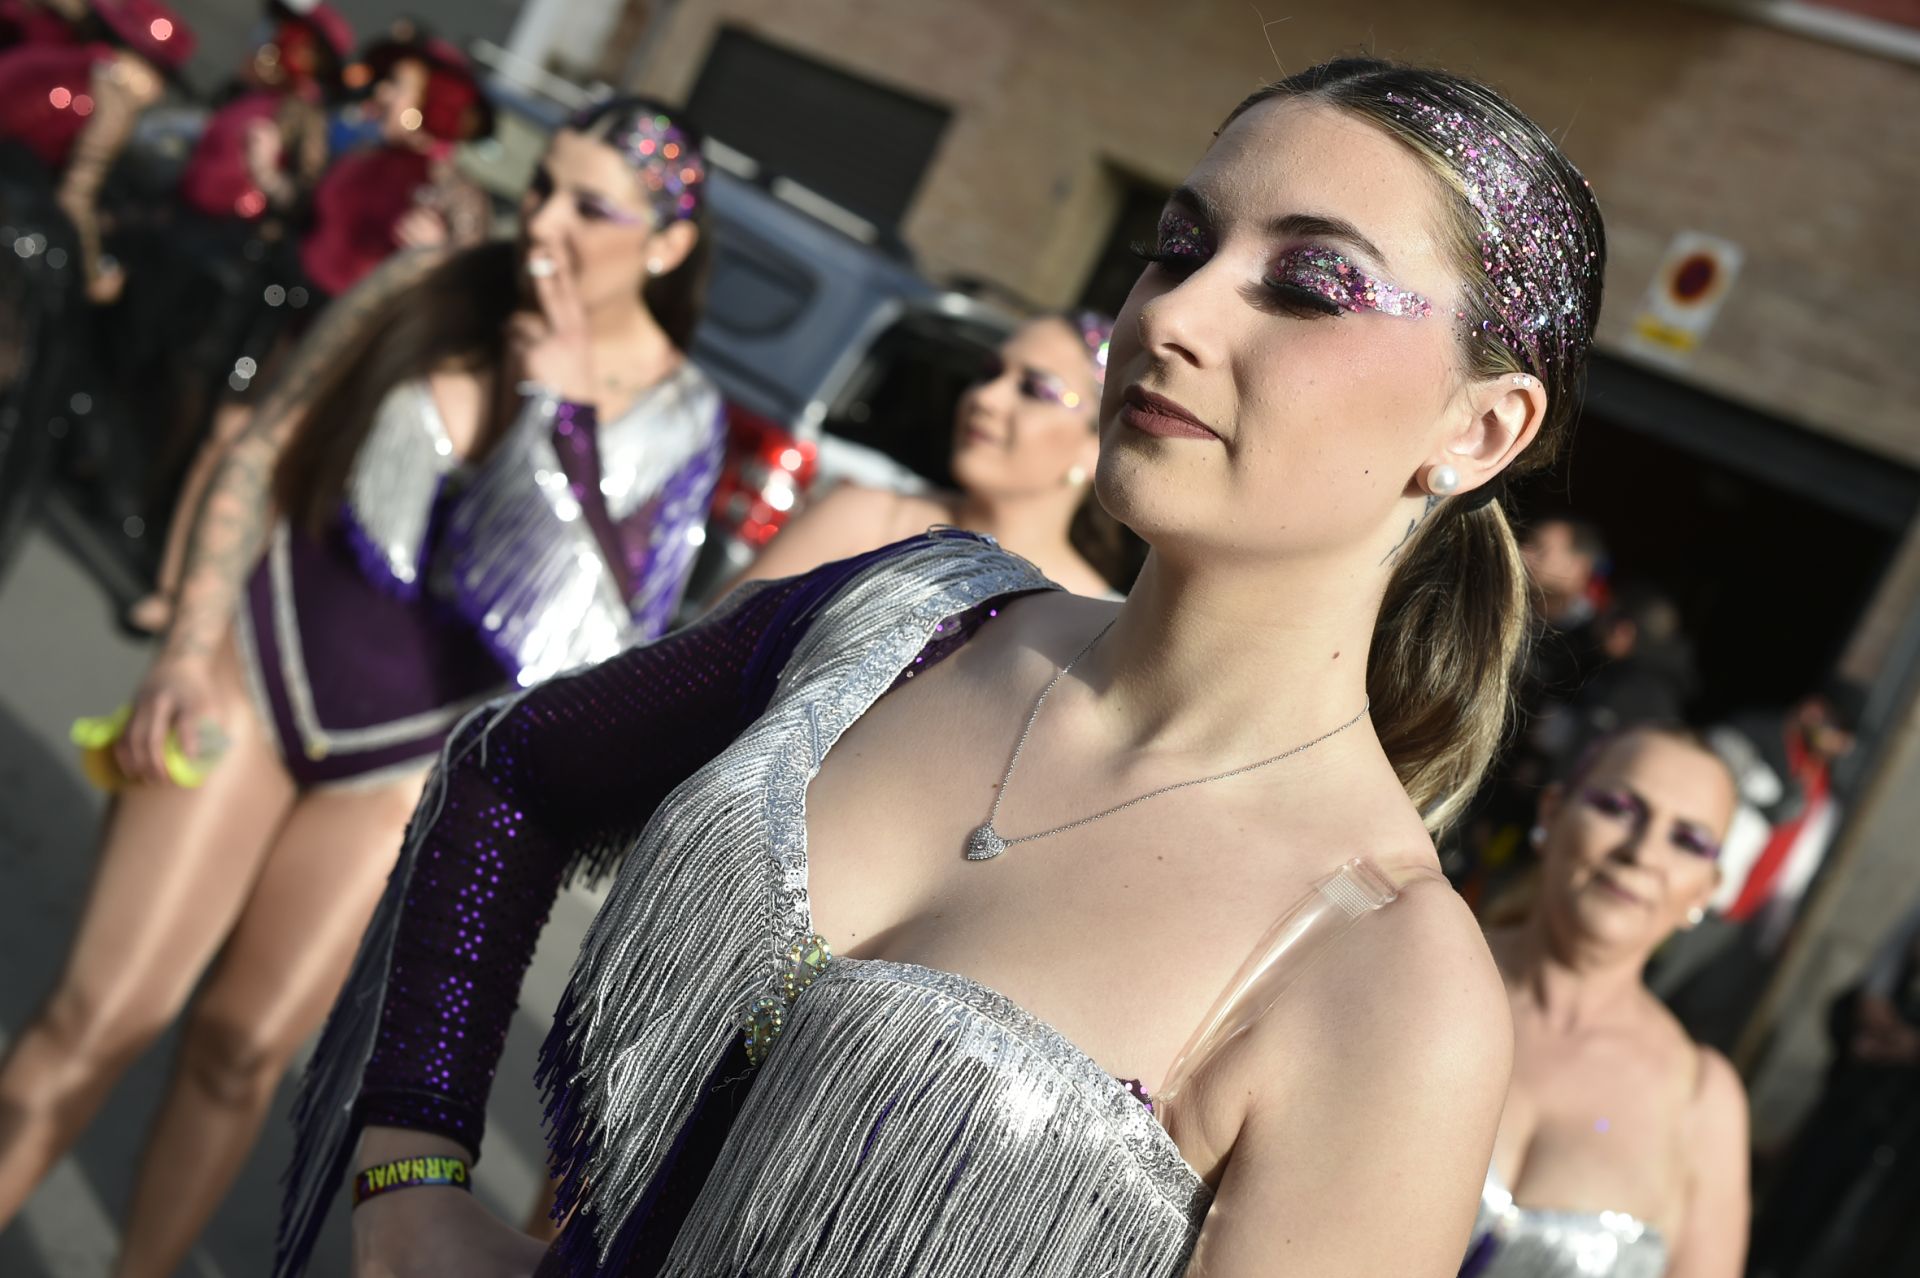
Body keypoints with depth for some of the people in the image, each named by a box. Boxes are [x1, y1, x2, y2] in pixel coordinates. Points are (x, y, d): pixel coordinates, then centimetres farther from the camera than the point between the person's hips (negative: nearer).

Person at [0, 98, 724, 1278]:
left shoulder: (676, 416, -12)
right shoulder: (431, 292, -9)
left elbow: (607, 639, -19)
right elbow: (264, 455, -1)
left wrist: (565, 413, -24)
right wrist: (190, 645, -8)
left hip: (413, 757, 0)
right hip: (263, 668, 1)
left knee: (242, 1051, 8)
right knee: (101, 1015, -1)